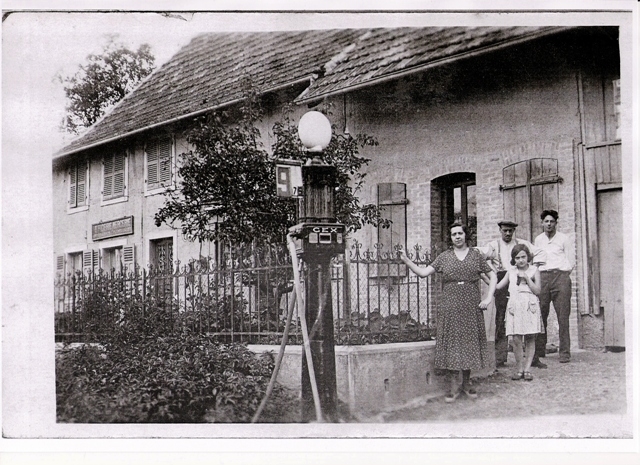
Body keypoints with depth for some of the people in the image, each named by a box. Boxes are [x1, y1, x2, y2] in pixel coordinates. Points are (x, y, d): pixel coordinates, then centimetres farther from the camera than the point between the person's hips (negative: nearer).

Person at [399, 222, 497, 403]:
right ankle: (452, 387, 3)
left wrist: (488, 298, -1)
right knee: (450, 343, -3)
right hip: (450, 307, 0)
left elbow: (492, 276, 10)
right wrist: (406, 261, -11)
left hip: (471, 307, 1)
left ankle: (467, 383, 18)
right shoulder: (444, 257, 7)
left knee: (469, 342, 5)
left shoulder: (476, 255, 7)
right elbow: (423, 272, 1)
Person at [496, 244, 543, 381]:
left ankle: (527, 369, 5)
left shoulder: (534, 270, 6)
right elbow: (498, 286, 15)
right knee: (516, 339, -6)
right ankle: (519, 368, 4)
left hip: (530, 306, -1)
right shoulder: (511, 271, 12)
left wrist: (527, 278, -8)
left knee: (530, 338, -1)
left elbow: (537, 291, -1)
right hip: (515, 306, 1)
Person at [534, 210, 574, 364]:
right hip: (542, 276, 3)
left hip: (561, 275, -3)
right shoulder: (538, 240, 18)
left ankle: (564, 352, -3)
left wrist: (562, 276, 1)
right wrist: (536, 275, 10)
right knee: (540, 315, -3)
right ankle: (538, 350, 2)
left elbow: (571, 262, 7)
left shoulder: (564, 239, 7)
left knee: (563, 316, -6)